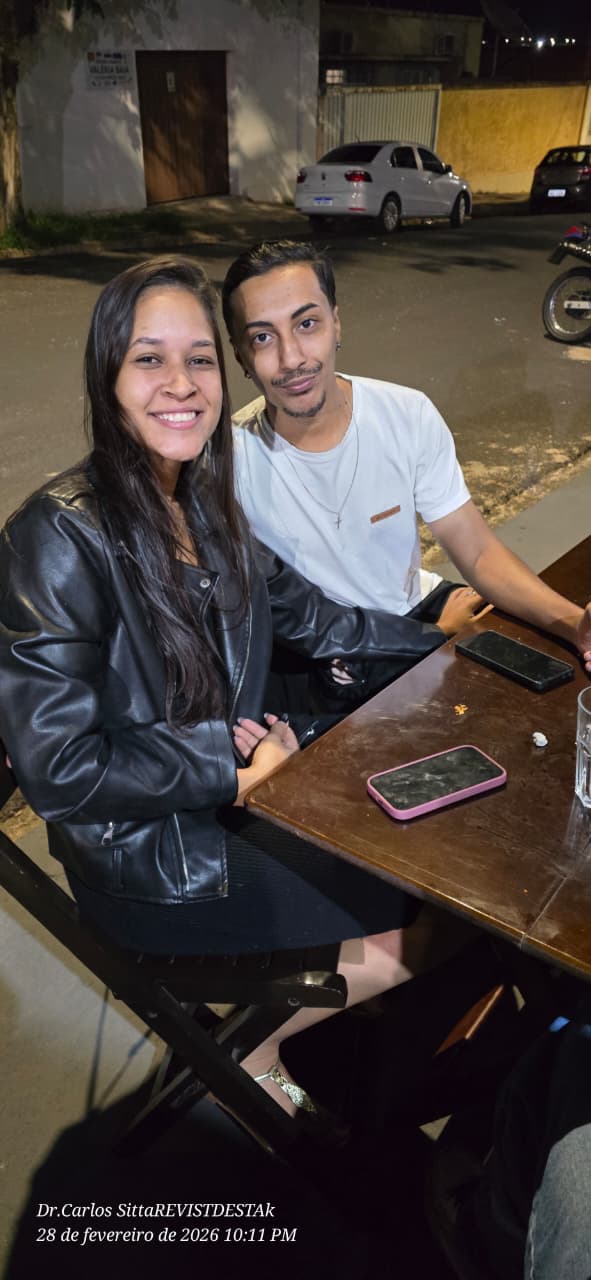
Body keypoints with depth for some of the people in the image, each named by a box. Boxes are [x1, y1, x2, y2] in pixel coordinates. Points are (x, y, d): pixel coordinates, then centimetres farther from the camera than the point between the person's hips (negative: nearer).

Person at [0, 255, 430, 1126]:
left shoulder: (204, 506, 0)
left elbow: (304, 616, 13)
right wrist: (229, 757, -18)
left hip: (239, 800, 7)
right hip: (145, 852, -7)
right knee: (400, 938, -4)